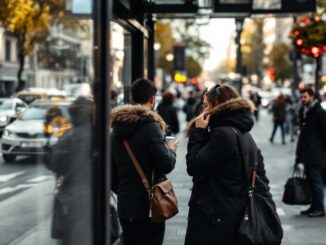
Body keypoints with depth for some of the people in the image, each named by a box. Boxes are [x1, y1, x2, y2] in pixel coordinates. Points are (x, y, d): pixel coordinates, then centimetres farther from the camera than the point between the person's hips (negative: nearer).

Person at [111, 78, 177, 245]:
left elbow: (111, 171, 14)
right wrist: (171, 150, 3)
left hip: (124, 207, 7)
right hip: (148, 206, -7)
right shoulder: (150, 126, -14)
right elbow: (166, 165, -17)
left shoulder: (116, 128, 9)